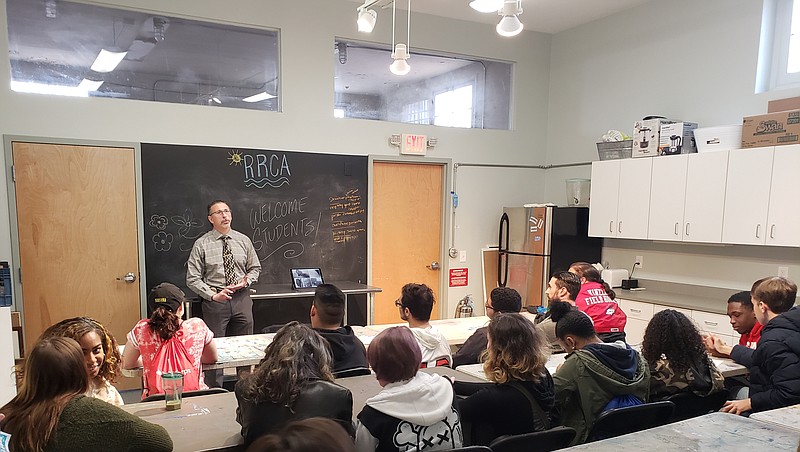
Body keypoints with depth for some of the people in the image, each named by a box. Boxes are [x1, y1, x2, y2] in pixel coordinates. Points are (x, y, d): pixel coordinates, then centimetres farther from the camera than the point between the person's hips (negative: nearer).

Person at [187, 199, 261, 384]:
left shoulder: (243, 240, 5)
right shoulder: (202, 245, -3)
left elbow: (255, 268, 16)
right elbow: (192, 279, -3)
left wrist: (246, 280, -6)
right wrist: (213, 295, -15)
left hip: (241, 299, 3)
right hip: (215, 300, -2)